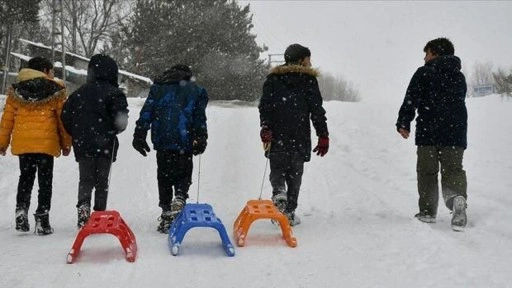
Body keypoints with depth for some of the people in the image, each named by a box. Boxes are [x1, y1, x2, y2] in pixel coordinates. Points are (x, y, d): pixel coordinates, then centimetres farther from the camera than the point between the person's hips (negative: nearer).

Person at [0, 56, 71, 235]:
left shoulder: (16, 90, 9)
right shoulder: (56, 90, 0)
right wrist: (66, 143, 9)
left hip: (22, 143, 3)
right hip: (46, 143, -3)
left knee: (25, 178, 17)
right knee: (45, 181, 4)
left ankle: (22, 210, -1)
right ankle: (42, 220, 1)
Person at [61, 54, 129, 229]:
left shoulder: (79, 93, 9)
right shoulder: (114, 93, -5)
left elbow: (66, 117, 8)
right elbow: (121, 120, -16)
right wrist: (113, 131, 5)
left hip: (82, 144, 3)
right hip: (105, 145, -3)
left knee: (85, 180, 7)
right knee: (102, 181, 7)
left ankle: (83, 207, -15)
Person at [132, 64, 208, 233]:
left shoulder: (158, 88, 17)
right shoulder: (196, 91, 14)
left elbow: (146, 113, 7)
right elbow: (199, 118, 5)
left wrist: (139, 135, 5)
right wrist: (201, 140, 4)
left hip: (162, 141, 1)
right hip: (184, 142, -1)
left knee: (164, 176, 9)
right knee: (183, 175, 10)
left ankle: (166, 214, 7)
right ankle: (180, 197, -19)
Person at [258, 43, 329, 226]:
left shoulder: (273, 79, 9)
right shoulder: (308, 80, 3)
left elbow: (265, 105, 0)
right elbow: (317, 110, -1)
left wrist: (265, 128, -4)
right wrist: (323, 136, 1)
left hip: (277, 137, 1)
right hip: (300, 139, -1)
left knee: (277, 169, 13)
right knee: (295, 174, 8)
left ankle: (278, 192, -18)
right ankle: (289, 212, 6)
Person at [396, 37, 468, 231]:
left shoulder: (424, 73, 0)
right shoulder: (459, 77, 16)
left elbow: (411, 99, -9)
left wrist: (403, 123, -8)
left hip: (428, 132, -3)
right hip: (455, 133, 4)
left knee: (427, 172, 8)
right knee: (453, 169, 3)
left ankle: (428, 211, 9)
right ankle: (458, 197, -26)